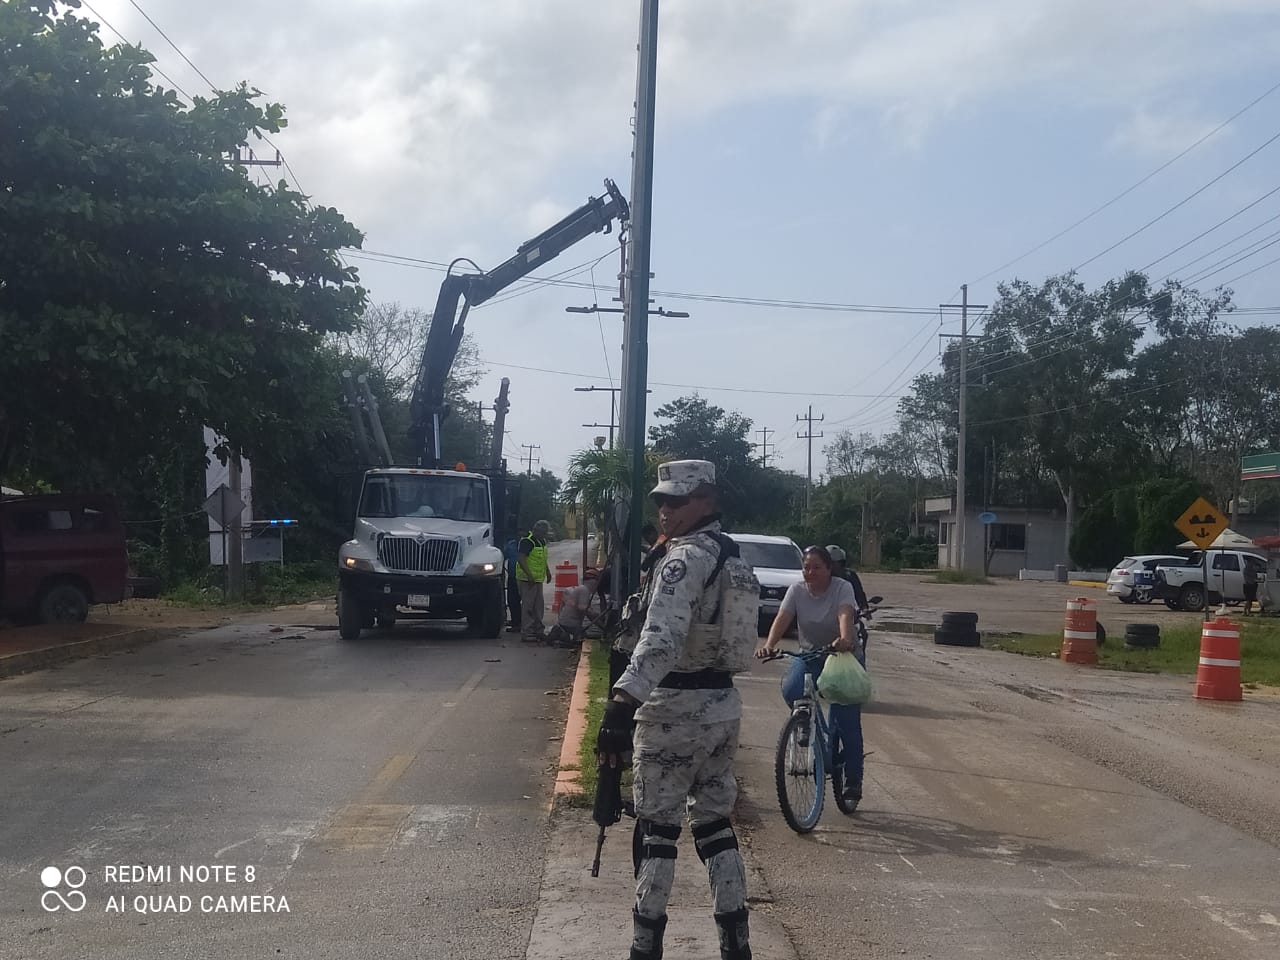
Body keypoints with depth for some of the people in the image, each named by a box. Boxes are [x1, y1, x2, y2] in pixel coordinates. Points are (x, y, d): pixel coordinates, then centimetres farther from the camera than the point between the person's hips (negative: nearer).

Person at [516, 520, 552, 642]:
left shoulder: (542, 541, 14)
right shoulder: (527, 541, -16)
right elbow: (521, 559, -23)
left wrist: (548, 572, 21)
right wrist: (529, 575, -26)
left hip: (538, 579, 9)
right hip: (527, 579, -9)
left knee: (538, 606, 14)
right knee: (528, 606, -8)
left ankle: (538, 631, 22)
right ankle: (526, 633, -5)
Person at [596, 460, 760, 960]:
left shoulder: (685, 557, -18)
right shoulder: (733, 557, 10)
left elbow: (660, 639, -32)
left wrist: (622, 702, -40)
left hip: (674, 708, -8)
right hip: (722, 704, 8)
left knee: (656, 829, 2)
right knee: (714, 824, 15)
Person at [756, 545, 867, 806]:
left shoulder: (842, 588, -14)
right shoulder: (797, 590, -6)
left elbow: (845, 615, -34)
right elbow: (782, 618, -20)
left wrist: (845, 639, -55)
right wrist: (769, 644, -39)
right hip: (810, 655, 3)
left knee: (847, 720, -8)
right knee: (790, 690, -27)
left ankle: (853, 779, 7)